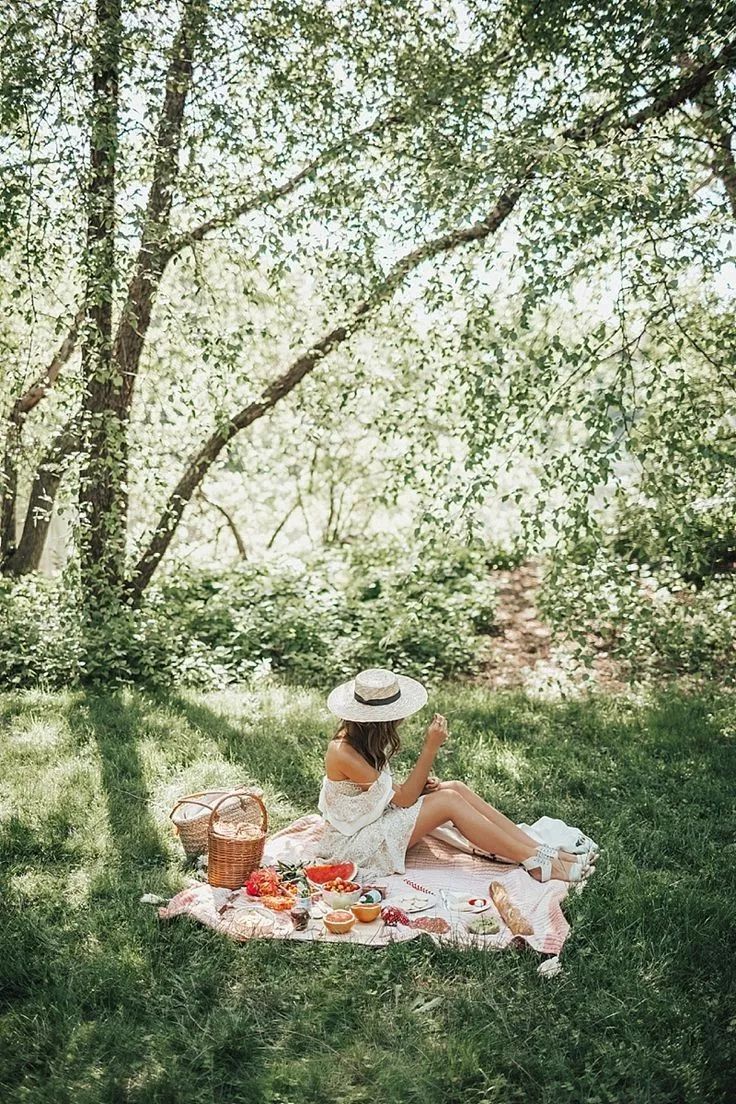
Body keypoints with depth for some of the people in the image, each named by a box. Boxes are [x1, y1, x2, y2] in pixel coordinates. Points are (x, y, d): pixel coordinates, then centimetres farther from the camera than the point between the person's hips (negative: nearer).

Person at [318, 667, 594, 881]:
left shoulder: (359, 739, 1)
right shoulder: (344, 753, -28)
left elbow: (389, 791, 10)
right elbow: (404, 799, -22)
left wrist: (416, 786, -9)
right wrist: (430, 747, -24)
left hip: (374, 821, 9)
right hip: (355, 845, -9)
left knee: (456, 788, -9)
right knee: (448, 801, -22)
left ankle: (544, 851, -11)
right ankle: (535, 862, -16)